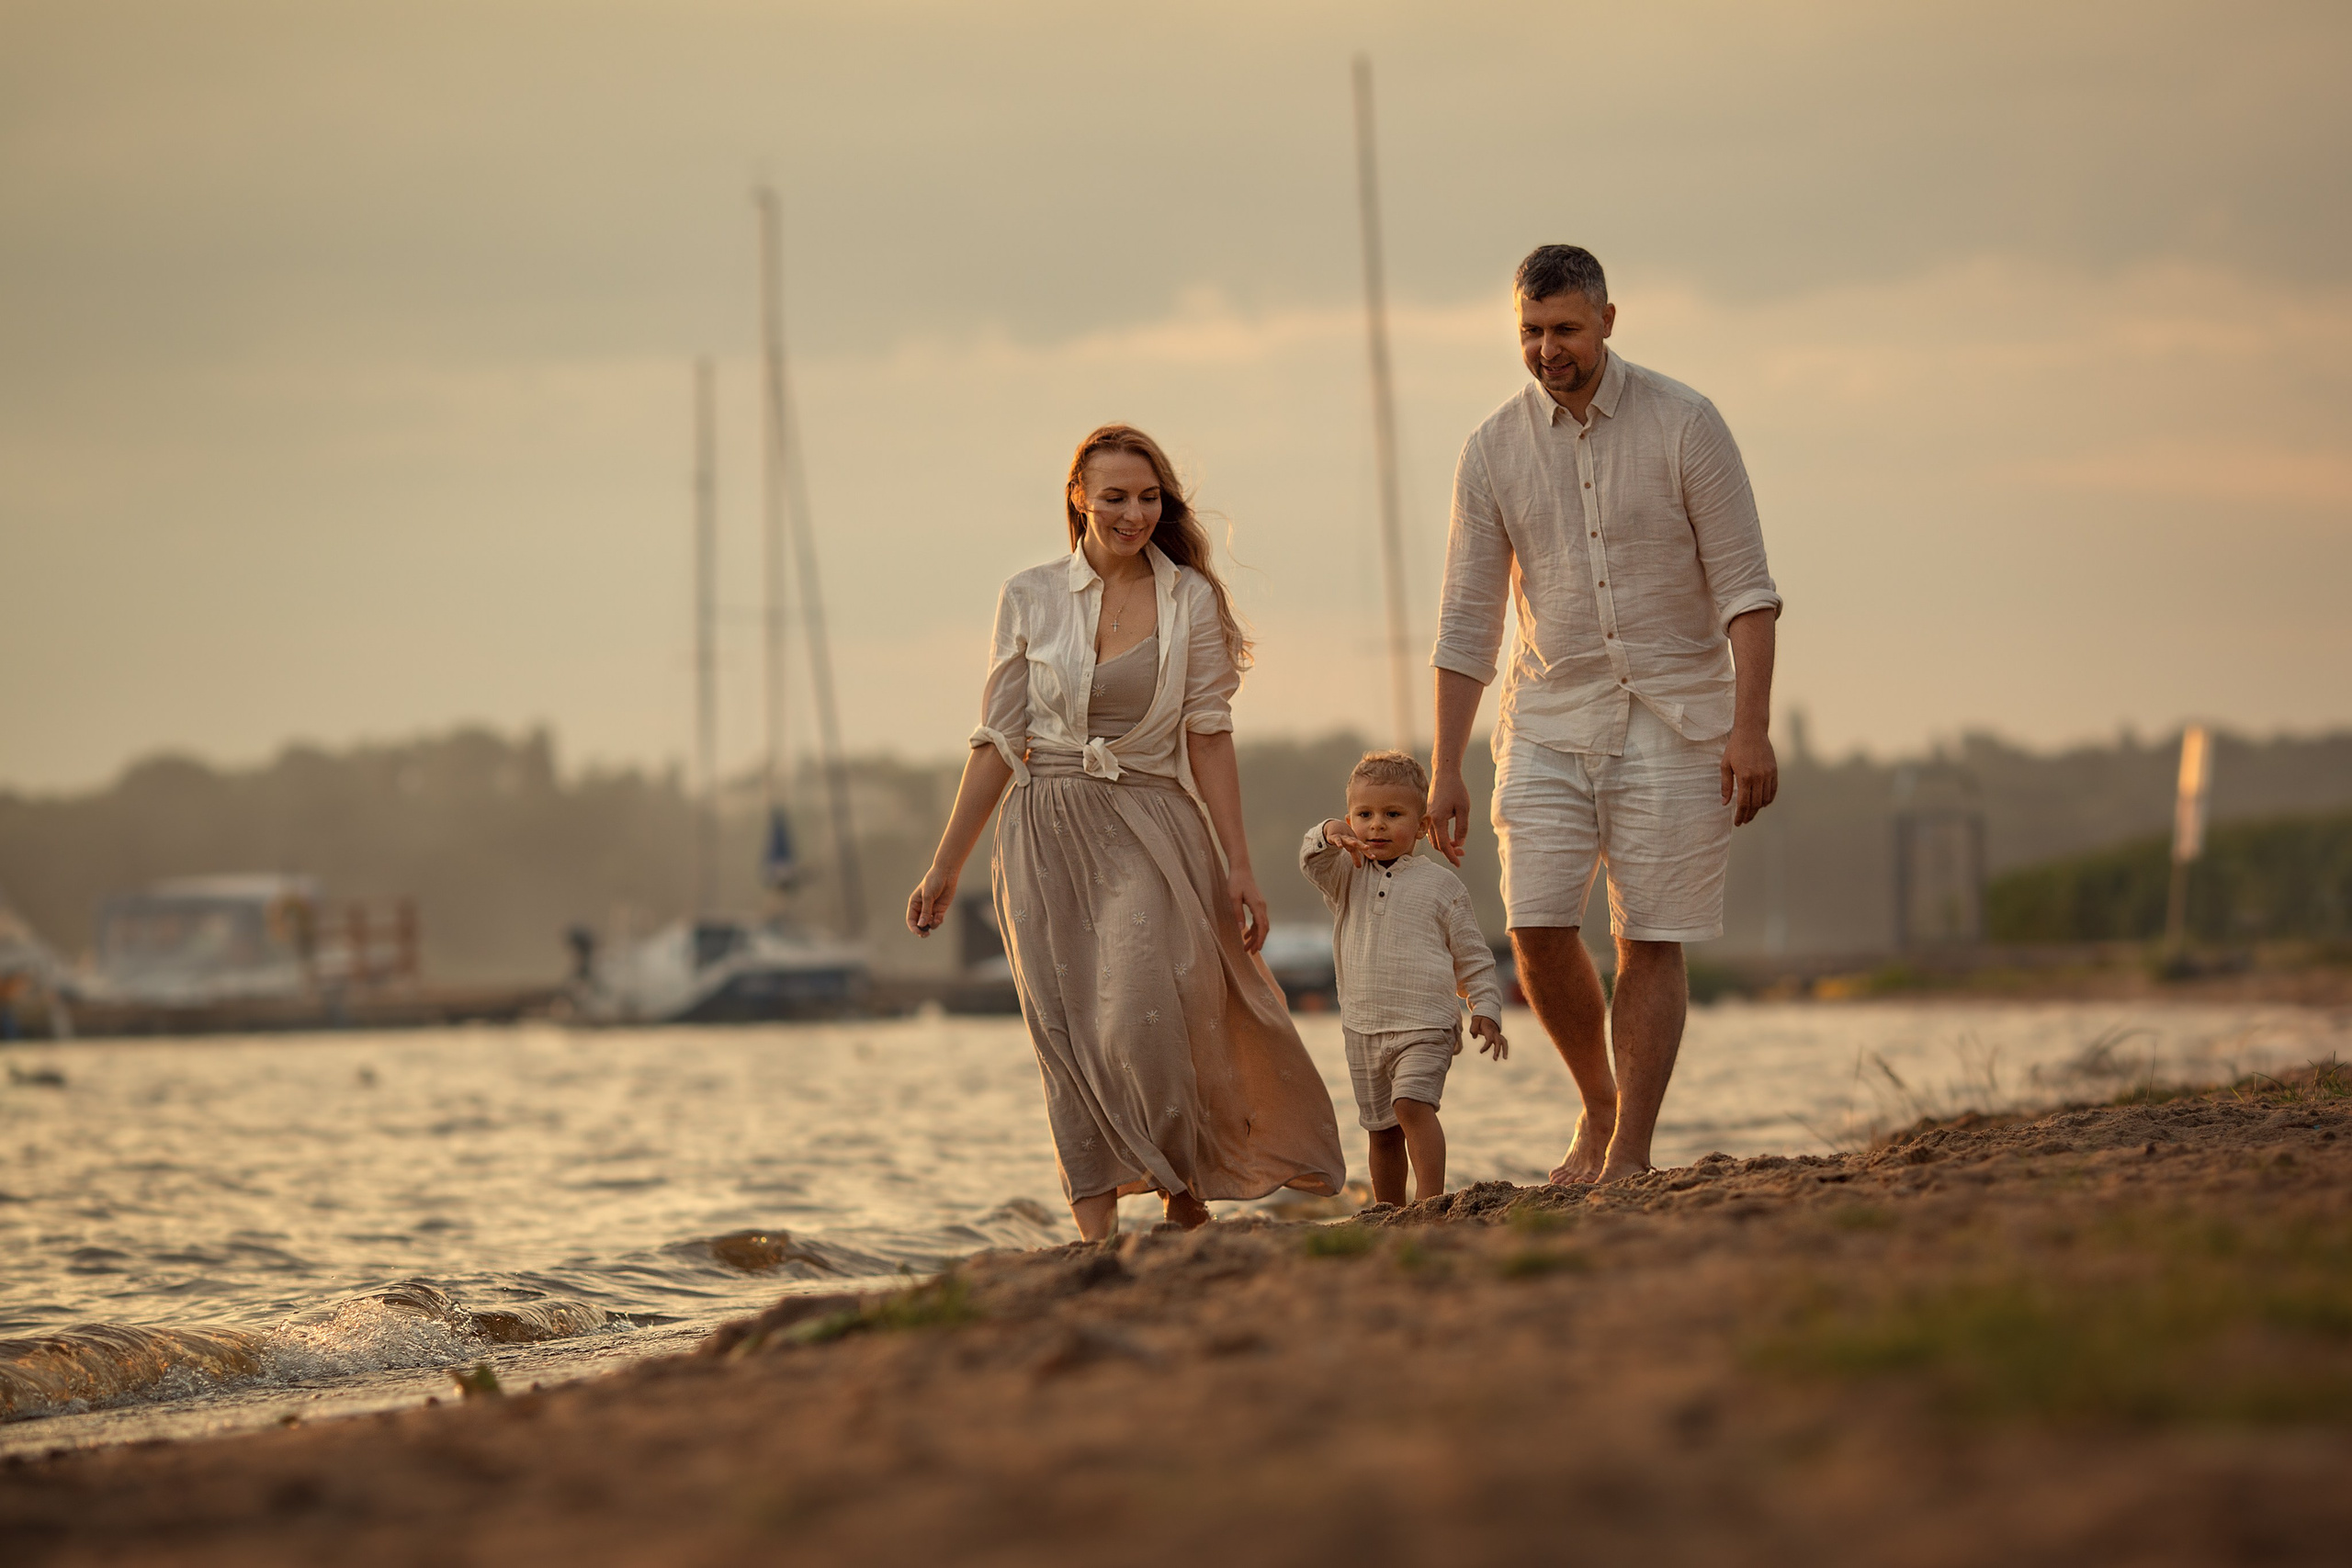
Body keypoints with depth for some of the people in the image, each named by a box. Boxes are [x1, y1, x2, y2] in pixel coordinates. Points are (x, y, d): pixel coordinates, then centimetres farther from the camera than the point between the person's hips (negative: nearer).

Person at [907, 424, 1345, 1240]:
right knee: (1070, 1037, -4)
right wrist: (944, 867, 6)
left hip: (1151, 834, -1)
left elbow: (1209, 737, 2)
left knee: (1144, 1021, -15)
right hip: (1047, 835, 2)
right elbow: (999, 740, 7)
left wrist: (1239, 866, -3)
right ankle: (1097, 1238, -3)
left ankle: (1189, 1209, 6)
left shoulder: (1191, 599, 3)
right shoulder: (1030, 598, 5)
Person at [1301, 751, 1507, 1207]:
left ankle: (1430, 1198, -25)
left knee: (1412, 1104, -23)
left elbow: (1472, 956, 8)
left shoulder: (1441, 886, 3)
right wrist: (1328, 834, -33)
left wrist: (1485, 1009, -2)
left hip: (1425, 1023, -4)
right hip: (1363, 1027, 4)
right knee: (1381, 1128, 9)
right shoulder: (1347, 877, 10)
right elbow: (1313, 862, -11)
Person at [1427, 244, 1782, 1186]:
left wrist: (1751, 728, -15)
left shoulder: (1683, 425, -5)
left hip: (1673, 718, -2)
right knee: (1537, 928, -10)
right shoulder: (1494, 449, 3)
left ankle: (1628, 1154, 1)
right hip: (1549, 719, 2)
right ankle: (1598, 1104, 14)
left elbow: (1744, 588, -6)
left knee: (1651, 942, -4)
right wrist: (1446, 771, 3)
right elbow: (1468, 623, 6)